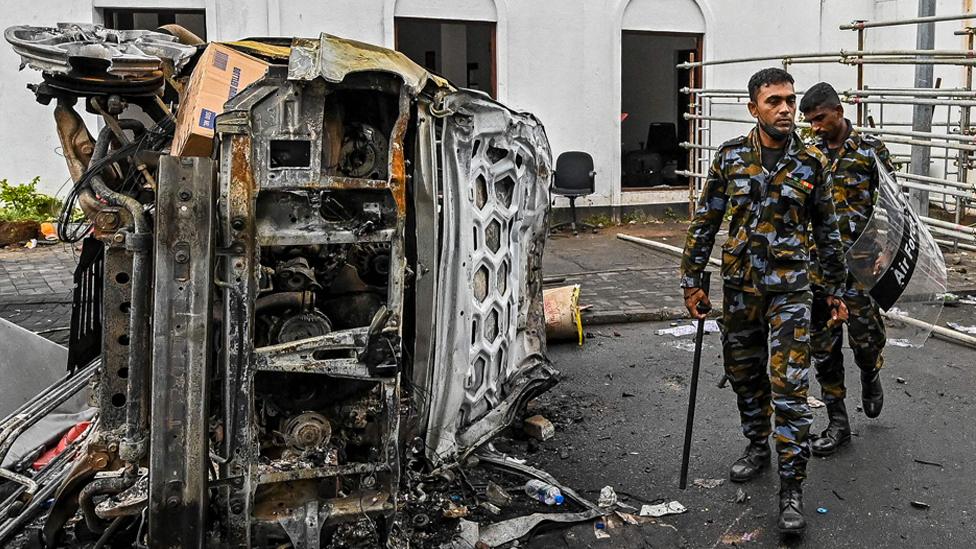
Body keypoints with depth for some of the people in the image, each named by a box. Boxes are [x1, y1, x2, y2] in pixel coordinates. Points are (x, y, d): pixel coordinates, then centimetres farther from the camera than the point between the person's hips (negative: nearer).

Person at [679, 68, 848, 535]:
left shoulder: (810, 163, -1)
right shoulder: (730, 157, 0)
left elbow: (827, 231, 7)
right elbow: (705, 222, 4)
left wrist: (836, 290, 9)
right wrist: (692, 281, 1)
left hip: (789, 290, -2)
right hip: (738, 286, 2)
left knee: (789, 387, -7)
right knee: (745, 377, 15)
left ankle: (791, 488, 1)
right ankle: (757, 448, 38)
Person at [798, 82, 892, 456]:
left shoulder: (870, 149, -1)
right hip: (816, 264, 3)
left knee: (865, 336, 0)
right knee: (823, 345, 4)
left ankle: (870, 375, 37)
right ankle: (837, 423, 16)